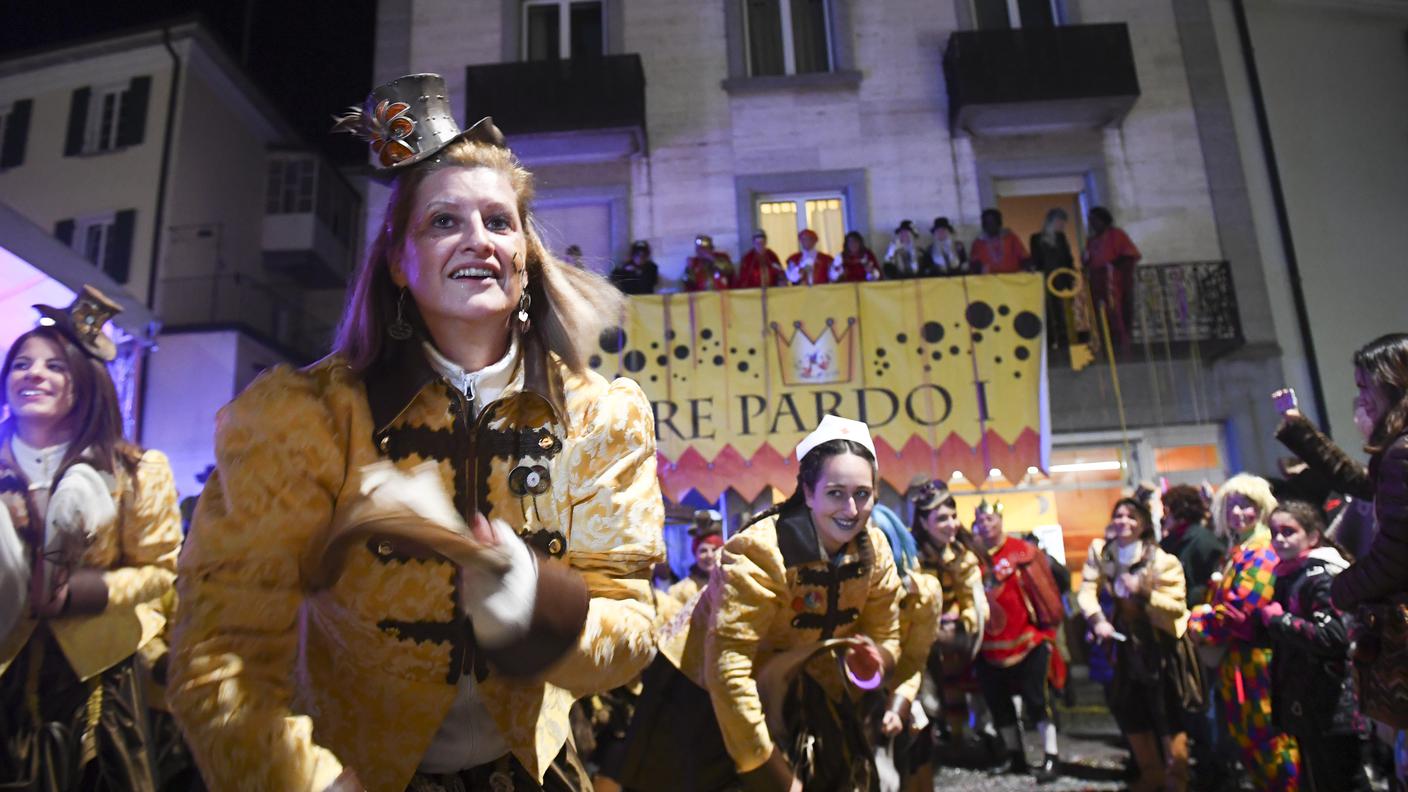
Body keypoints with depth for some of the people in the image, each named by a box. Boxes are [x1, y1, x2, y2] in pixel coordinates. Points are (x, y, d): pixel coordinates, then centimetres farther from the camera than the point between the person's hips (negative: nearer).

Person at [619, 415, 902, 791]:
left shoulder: (874, 550, -11)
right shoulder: (760, 551, -31)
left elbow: (885, 636, 0)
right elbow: (727, 668, -32)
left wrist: (872, 658, -25)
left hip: (785, 694, 6)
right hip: (703, 689, -5)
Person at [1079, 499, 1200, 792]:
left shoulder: (1162, 561, -18)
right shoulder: (1100, 551, -8)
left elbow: (1178, 606, -19)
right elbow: (1087, 592, -9)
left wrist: (1143, 592, -33)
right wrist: (1097, 620, -26)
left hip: (1162, 643, -4)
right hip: (1127, 641, 5)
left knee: (1167, 712, 1)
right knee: (1128, 708, 12)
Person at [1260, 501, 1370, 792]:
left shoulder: (1321, 576, -15)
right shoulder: (1287, 576, 12)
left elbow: (1333, 636, -28)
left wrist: (1278, 619, -19)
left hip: (1331, 710, -9)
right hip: (1303, 707, 9)